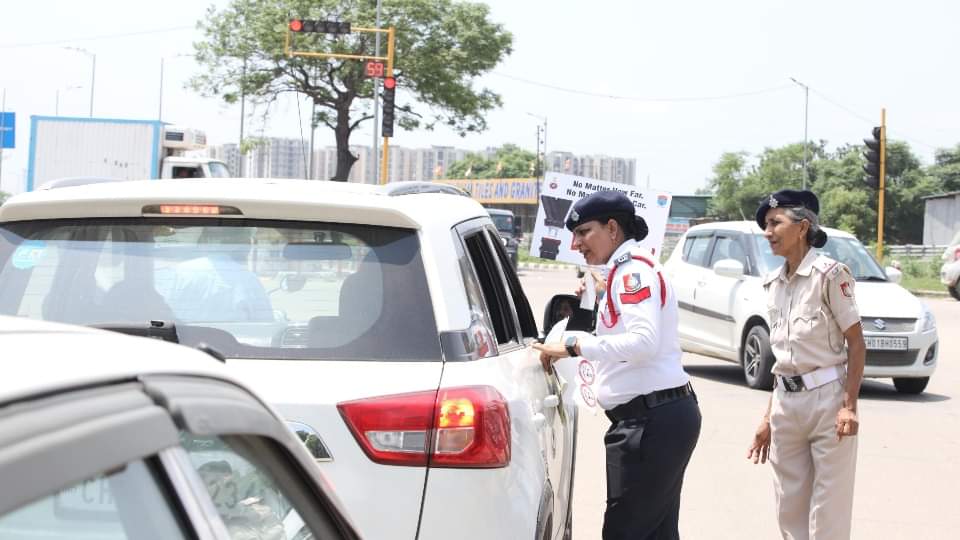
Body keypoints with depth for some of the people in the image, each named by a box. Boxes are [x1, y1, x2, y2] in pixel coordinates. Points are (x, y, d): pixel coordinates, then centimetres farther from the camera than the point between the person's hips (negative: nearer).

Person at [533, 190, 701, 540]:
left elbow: (644, 340, -25)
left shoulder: (634, 270, -12)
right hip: (664, 416, 11)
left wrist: (573, 347, -25)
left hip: (651, 420, -11)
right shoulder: (626, 270, 20)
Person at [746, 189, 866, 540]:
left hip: (826, 398, -7)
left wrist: (849, 406, -17)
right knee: (790, 511, 10)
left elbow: (856, 344, -8)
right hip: (786, 402, 7)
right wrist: (769, 418, 13)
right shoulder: (774, 284, 11)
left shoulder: (829, 274, -8)